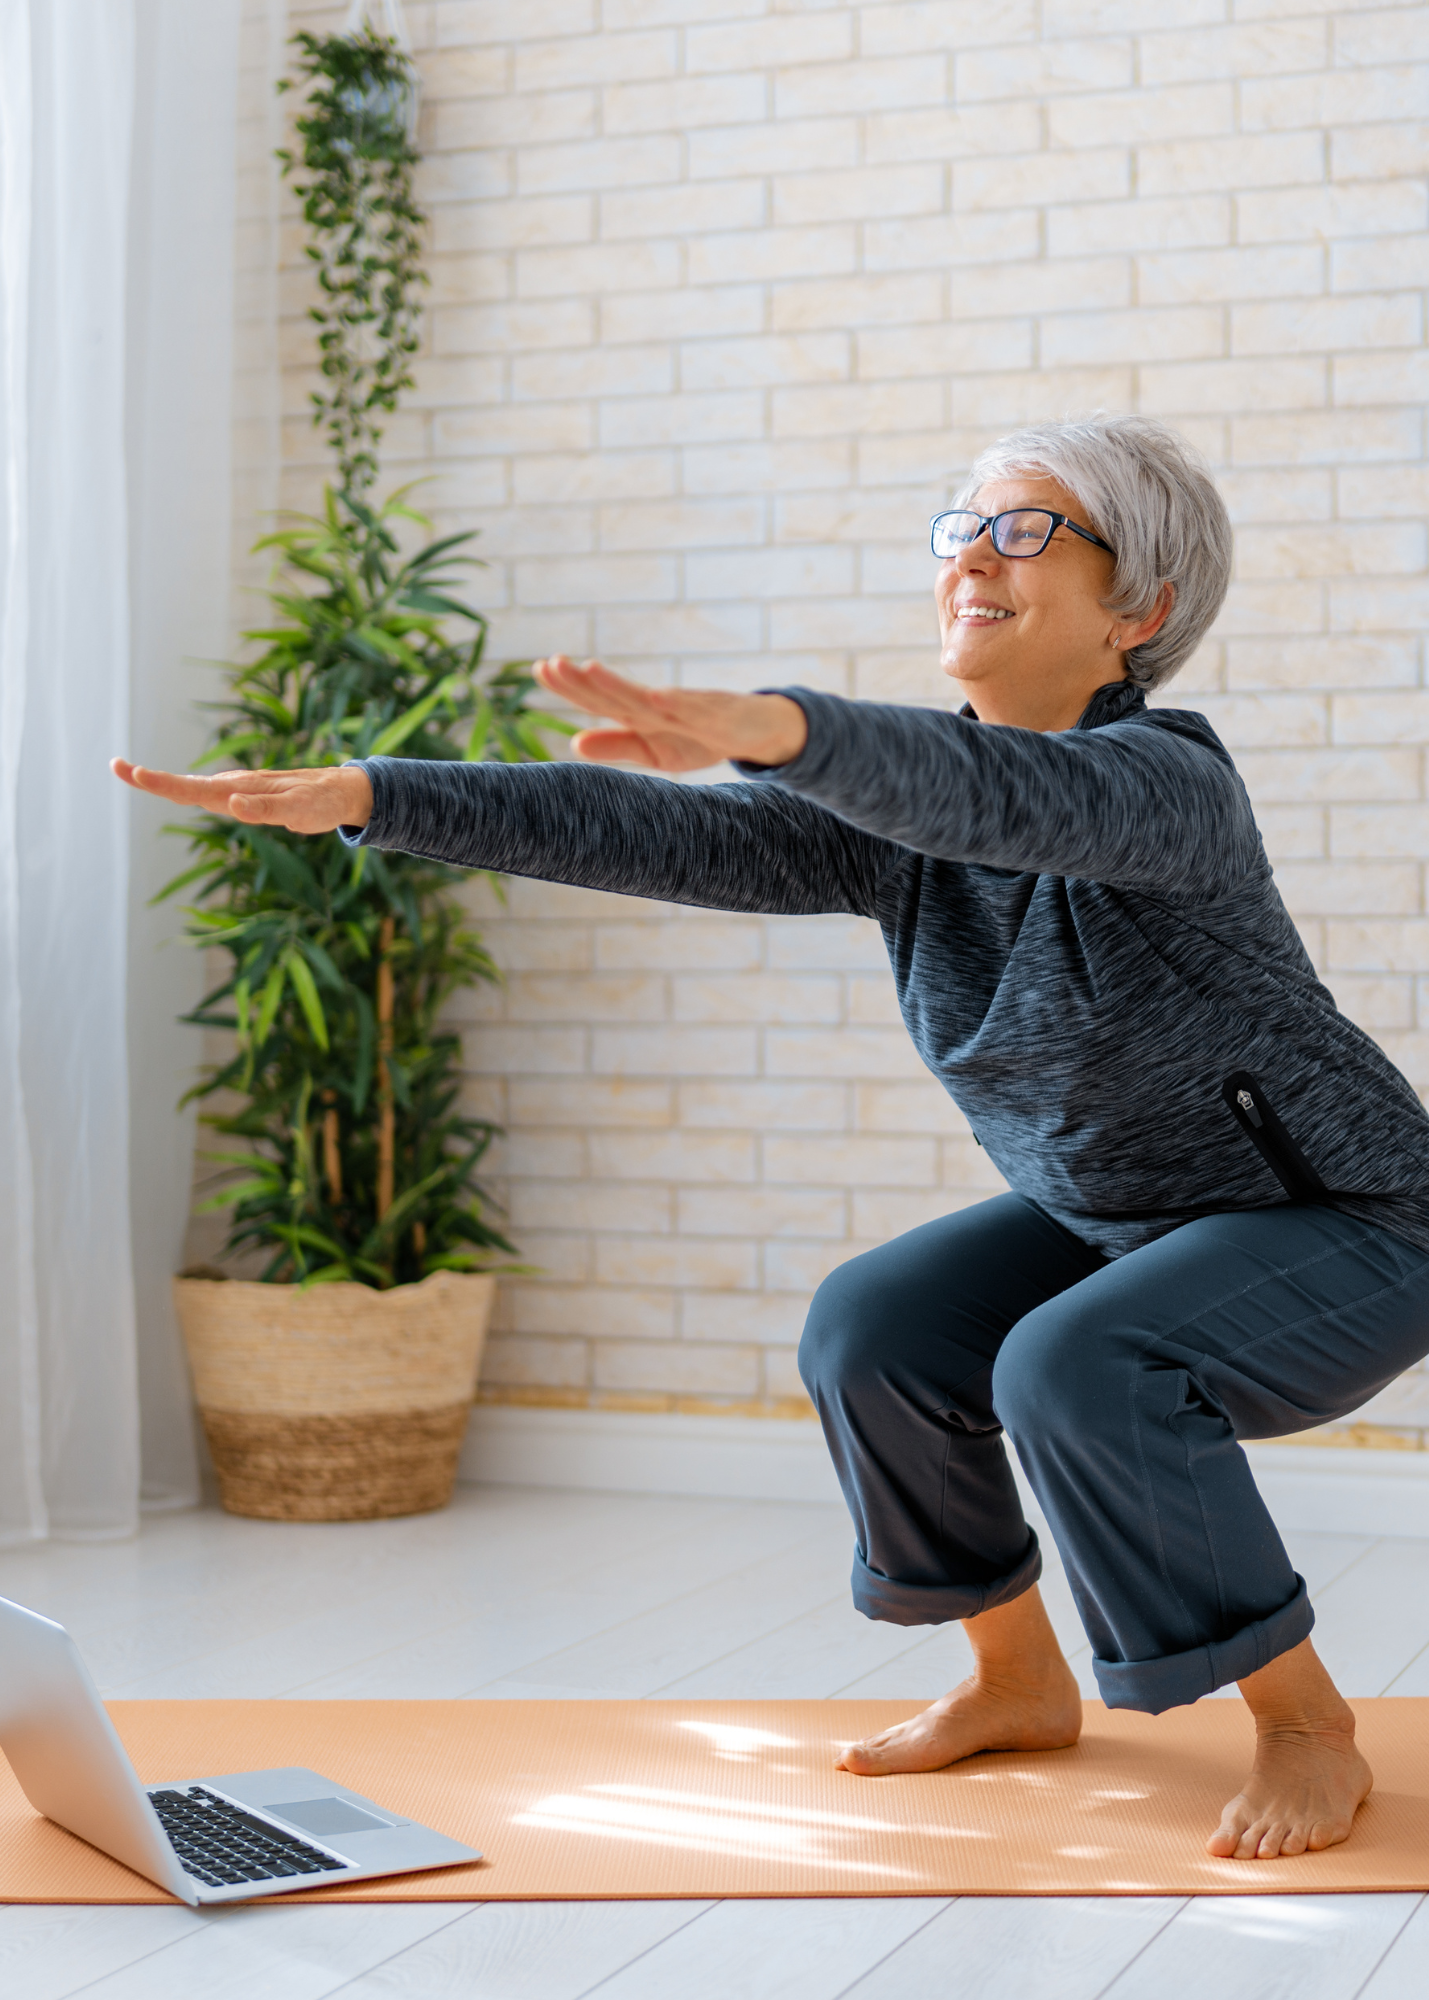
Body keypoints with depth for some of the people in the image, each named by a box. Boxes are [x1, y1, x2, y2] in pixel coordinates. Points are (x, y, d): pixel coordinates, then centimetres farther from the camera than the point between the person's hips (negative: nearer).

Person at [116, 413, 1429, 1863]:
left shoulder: (1165, 780, -25)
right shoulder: (896, 824, -6)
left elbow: (1012, 798, -49)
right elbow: (657, 836, -16)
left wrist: (765, 727, -68)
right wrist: (368, 795, -27)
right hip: (1110, 1215, 7)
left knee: (1075, 1369, -31)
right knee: (870, 1327, -12)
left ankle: (1309, 1729, -11)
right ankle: (1019, 1682, 9)